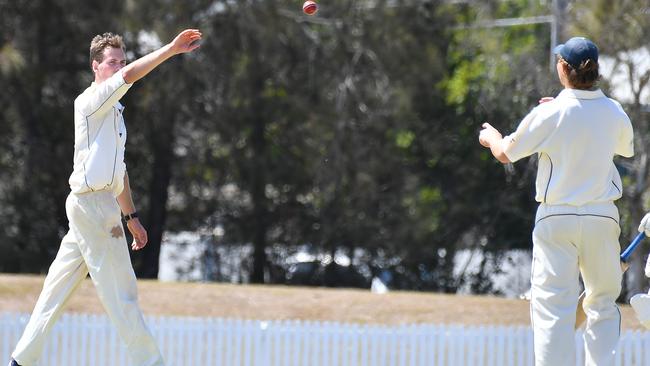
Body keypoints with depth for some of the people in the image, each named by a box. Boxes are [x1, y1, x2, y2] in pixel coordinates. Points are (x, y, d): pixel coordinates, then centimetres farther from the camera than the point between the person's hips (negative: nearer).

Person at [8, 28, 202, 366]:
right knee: (121, 291, -7)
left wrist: (131, 217, 22)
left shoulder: (114, 111, 21)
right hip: (91, 203, -10)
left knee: (58, 287, 10)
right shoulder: (90, 101, -9)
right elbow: (129, 75, -27)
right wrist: (171, 49, -33)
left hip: (102, 206, 10)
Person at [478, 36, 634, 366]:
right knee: (603, 304, 15)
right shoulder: (615, 113, -1)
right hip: (602, 217, 3)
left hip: (556, 217, -3)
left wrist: (491, 137, 24)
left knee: (553, 306, -3)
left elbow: (505, 153, -1)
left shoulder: (550, 113, -11)